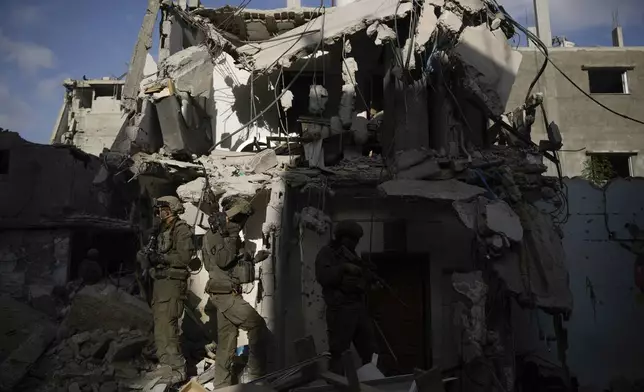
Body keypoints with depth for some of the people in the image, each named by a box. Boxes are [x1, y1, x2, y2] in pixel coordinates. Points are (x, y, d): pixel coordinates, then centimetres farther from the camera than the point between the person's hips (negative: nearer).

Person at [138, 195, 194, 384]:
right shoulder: (161, 230, 18)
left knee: (167, 324, -11)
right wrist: (147, 256, -4)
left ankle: (177, 368, -4)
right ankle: (165, 365, 20)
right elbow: (154, 255, 16)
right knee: (159, 324, 11)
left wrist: (160, 258, -21)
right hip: (159, 280, 9)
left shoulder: (181, 229, -7)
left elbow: (184, 256, -18)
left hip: (173, 282, -9)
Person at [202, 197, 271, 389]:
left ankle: (222, 384, 22)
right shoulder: (214, 235, -11)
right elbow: (222, 260, -24)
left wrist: (254, 259, 14)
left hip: (229, 293, 10)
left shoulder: (229, 236, 16)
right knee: (258, 327, -10)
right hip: (224, 292, -10)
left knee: (227, 339, 13)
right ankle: (257, 375, -3)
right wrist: (232, 236, -19)